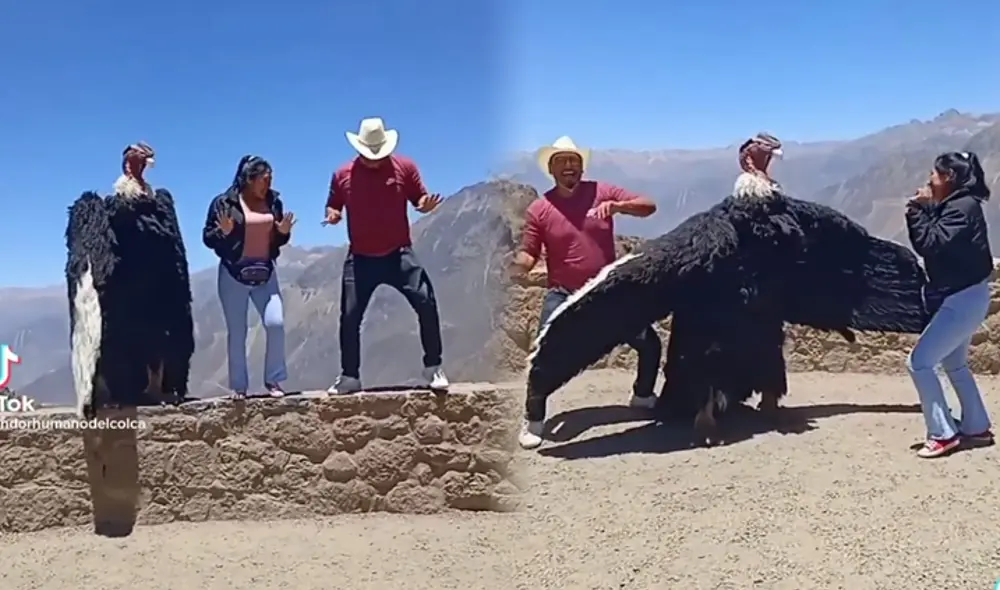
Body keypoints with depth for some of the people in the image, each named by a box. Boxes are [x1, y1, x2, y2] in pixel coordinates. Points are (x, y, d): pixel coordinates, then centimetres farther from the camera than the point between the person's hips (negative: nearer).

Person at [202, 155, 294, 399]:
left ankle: (273, 380, 7)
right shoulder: (224, 202, -7)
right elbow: (208, 237, -4)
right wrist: (224, 231, -23)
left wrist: (284, 232, -6)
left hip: (265, 273, 3)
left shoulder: (274, 201, 5)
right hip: (233, 273, -3)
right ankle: (239, 386, 13)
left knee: (276, 323, -8)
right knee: (237, 332, 4)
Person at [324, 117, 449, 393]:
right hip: (360, 259, 1)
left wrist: (427, 204, -18)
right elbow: (332, 206, 11)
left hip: (399, 254, -1)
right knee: (350, 316, 2)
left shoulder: (404, 167, -2)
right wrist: (332, 215, -12)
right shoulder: (343, 175, 0)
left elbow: (420, 200, 5)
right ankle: (349, 376, 17)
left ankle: (433, 368, 2)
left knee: (426, 303, -12)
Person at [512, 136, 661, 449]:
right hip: (563, 296, -2)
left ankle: (643, 396, 33)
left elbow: (649, 206, -4)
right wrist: (517, 265, -29)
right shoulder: (539, 209, -5)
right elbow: (527, 256, -4)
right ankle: (533, 422, 0)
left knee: (650, 343, 5)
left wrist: (618, 206, -24)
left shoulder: (602, 192, -2)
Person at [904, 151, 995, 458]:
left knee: (919, 361, -11)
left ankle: (943, 434, -5)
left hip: (963, 299, -11)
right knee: (954, 365, 21)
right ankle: (976, 427, 31)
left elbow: (930, 244, -26)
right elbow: (928, 244, 9)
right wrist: (923, 210, -2)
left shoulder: (963, 208, -19)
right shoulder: (950, 206, 11)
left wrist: (917, 210, -17)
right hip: (960, 297, 11)